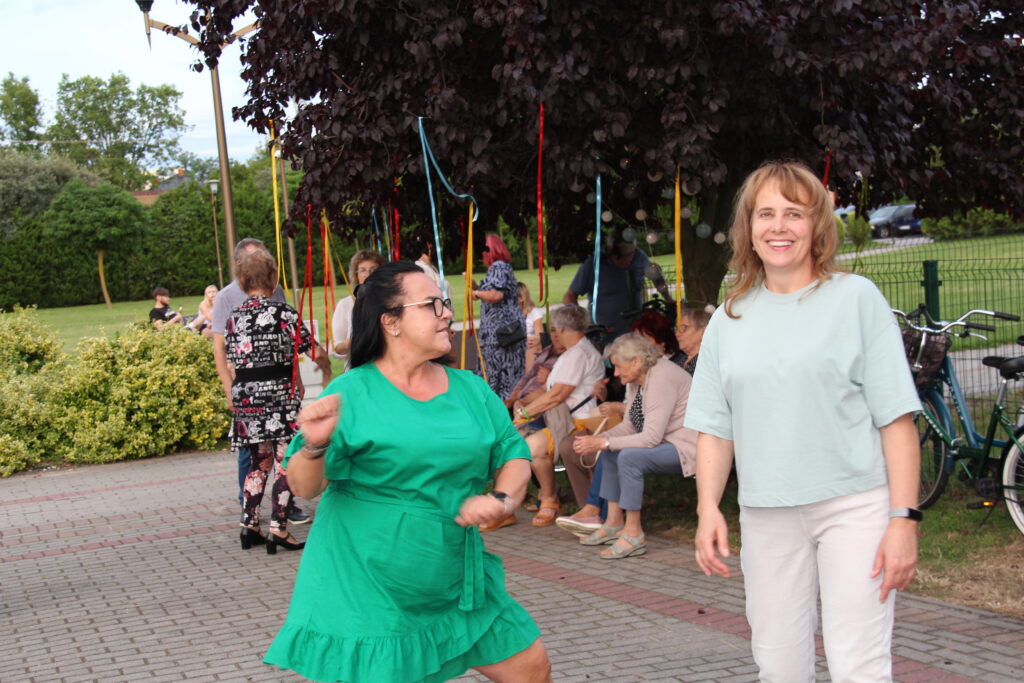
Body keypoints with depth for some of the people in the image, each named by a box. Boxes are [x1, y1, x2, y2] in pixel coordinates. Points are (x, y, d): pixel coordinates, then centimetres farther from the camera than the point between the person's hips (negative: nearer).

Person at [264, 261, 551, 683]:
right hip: (367, 593, -5)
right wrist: (315, 445, -31)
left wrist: (501, 498, -12)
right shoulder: (351, 393, -8)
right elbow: (305, 487, -10)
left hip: (458, 581, 5)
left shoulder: (470, 389, 7)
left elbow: (514, 454, 9)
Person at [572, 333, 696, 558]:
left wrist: (603, 443, -25)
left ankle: (634, 535, -20)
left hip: (686, 447, -11)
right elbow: (629, 425, 12)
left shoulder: (661, 379, -24)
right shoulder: (636, 380, 7)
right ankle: (614, 523, 11)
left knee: (629, 457, -28)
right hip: (665, 444, 11)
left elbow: (651, 438, -29)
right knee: (609, 452, 11)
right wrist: (599, 439, -6)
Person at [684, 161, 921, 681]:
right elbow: (715, 428, 13)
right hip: (767, 516, 4)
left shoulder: (856, 298, 0)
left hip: (854, 507, -4)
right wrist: (708, 509, -2)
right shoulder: (729, 319, 11)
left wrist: (904, 518, -11)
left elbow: (896, 418, -4)